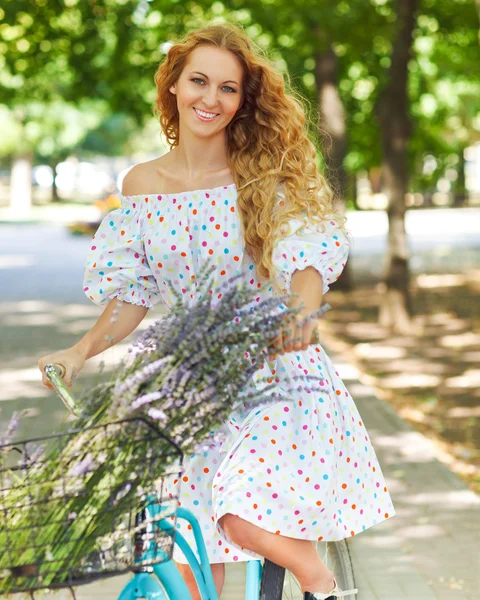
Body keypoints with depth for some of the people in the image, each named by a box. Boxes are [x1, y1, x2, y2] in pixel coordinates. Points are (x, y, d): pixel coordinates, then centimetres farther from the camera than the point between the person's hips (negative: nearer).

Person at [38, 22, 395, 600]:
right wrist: (80, 352, -4)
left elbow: (309, 255, -14)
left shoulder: (266, 174, -3)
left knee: (246, 518, -22)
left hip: (274, 372, -3)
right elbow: (132, 294, 9)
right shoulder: (143, 185, 4)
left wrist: (298, 316, -33)